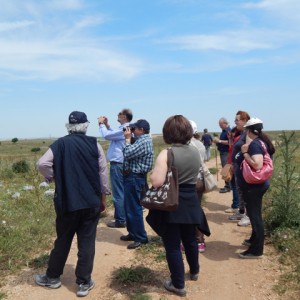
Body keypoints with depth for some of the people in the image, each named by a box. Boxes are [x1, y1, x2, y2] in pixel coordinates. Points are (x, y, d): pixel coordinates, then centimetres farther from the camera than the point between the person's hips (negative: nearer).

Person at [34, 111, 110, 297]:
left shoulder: (60, 144, -3)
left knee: (63, 240, 15)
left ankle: (53, 277, 31)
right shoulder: (94, 144, -1)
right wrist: (103, 197, 8)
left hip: (67, 201, 0)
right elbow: (103, 171, -2)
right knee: (87, 242, 7)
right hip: (91, 202, 0)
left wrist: (53, 178, 3)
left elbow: (42, 163, -15)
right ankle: (84, 283, 14)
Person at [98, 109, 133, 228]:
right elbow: (114, 134, 25)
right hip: (120, 164, 10)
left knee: (118, 193, -3)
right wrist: (107, 125, 16)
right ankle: (122, 217, 26)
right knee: (121, 192, 16)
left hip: (117, 165, -10)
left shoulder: (124, 129, -19)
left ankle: (120, 221, 4)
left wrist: (101, 124, -1)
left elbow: (107, 135, -17)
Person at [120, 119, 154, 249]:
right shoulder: (141, 140, 15)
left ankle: (141, 237, 6)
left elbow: (127, 154, -23)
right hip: (133, 176, 11)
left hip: (135, 178, -11)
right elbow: (131, 153, 13)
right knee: (129, 207, 18)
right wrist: (129, 139, 7)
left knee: (134, 208, -4)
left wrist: (127, 139, -11)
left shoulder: (144, 142, -18)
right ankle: (133, 233, 30)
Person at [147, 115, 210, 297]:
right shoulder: (196, 152, 1)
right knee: (190, 239, 26)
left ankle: (178, 285, 20)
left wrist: (154, 172, -6)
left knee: (173, 245, 8)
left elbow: (157, 182, -25)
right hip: (191, 203, 6)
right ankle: (194, 271, 47)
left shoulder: (166, 154, -19)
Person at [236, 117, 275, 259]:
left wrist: (245, 153, -22)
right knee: (255, 215, 22)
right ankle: (254, 240, 38)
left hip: (253, 186, -10)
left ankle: (257, 250, 11)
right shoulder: (261, 141, 8)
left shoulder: (255, 144, -22)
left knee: (255, 216, 0)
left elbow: (257, 165, -33)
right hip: (255, 185, 10)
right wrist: (246, 152, 9)